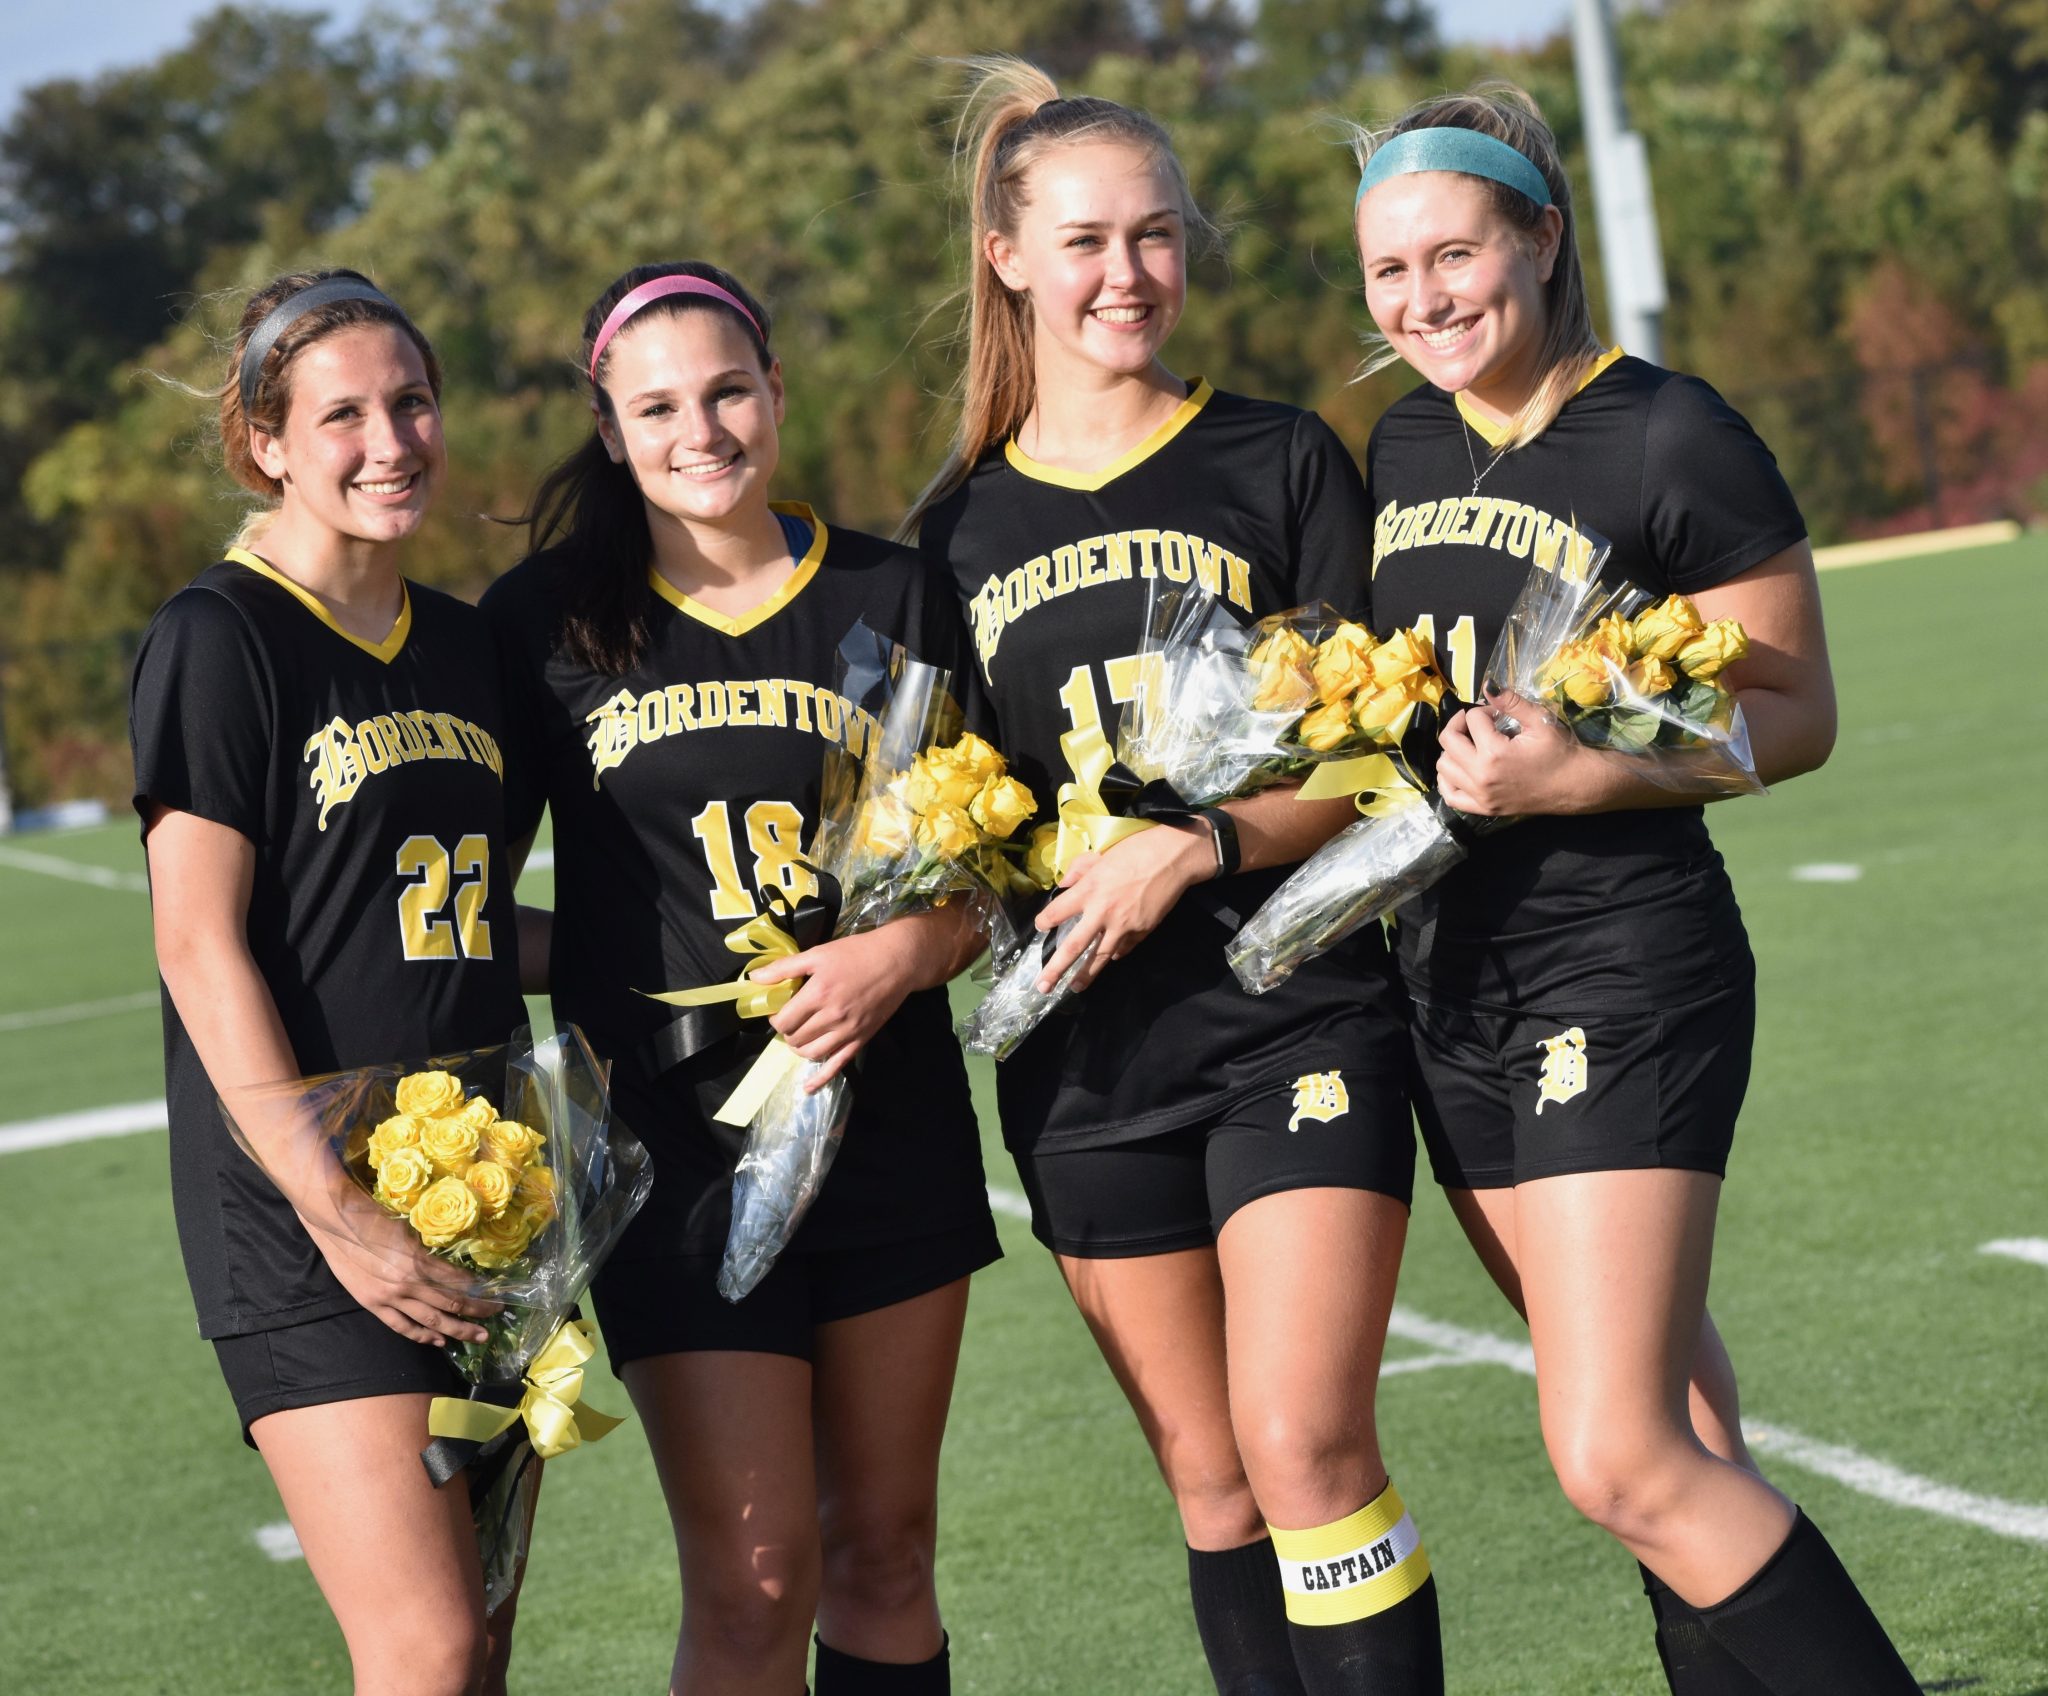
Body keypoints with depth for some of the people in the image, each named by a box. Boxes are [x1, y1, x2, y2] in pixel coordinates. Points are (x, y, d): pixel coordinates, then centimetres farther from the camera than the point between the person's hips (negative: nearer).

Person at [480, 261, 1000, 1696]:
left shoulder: (897, 597, 5)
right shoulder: (549, 620, 1)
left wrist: (904, 953, -10)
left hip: (891, 1116, 2)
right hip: (677, 1131, -2)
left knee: (884, 1552, 10)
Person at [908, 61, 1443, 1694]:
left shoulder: (1280, 460, 1)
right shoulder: (956, 530, 10)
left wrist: (1203, 844, -17)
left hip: (1295, 1020, -3)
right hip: (1087, 1054, 3)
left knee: (1304, 1441, -14)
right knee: (1209, 1477, 8)